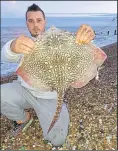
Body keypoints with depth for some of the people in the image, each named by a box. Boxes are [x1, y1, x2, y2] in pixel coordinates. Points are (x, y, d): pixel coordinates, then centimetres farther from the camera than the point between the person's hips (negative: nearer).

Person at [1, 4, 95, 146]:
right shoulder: (23, 43, -1)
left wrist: (85, 36, -47)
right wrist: (13, 47, -49)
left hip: (49, 97, -2)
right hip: (25, 90, 3)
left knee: (57, 140, -14)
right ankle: (24, 118, 8)